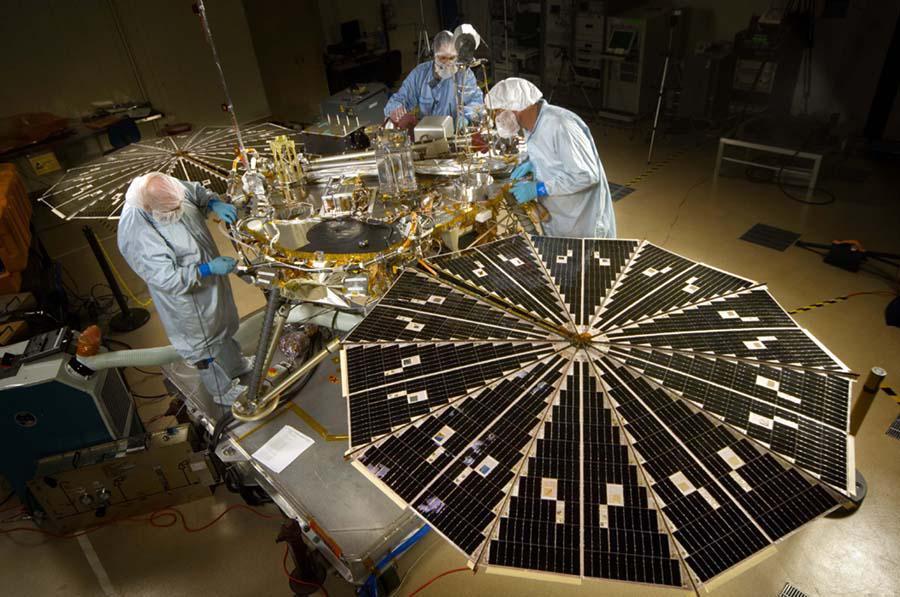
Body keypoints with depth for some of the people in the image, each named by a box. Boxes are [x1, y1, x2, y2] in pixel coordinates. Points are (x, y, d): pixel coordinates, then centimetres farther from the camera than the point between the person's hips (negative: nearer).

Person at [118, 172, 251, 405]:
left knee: (222, 324, 31)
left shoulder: (169, 190, -17)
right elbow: (167, 279, -32)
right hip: (187, 300, -8)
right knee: (203, 344, 16)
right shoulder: (137, 237, -36)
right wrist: (208, 269, -33)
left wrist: (215, 204, -16)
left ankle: (236, 365, 58)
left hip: (211, 281, 8)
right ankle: (222, 391, 41)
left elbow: (196, 190, 3)